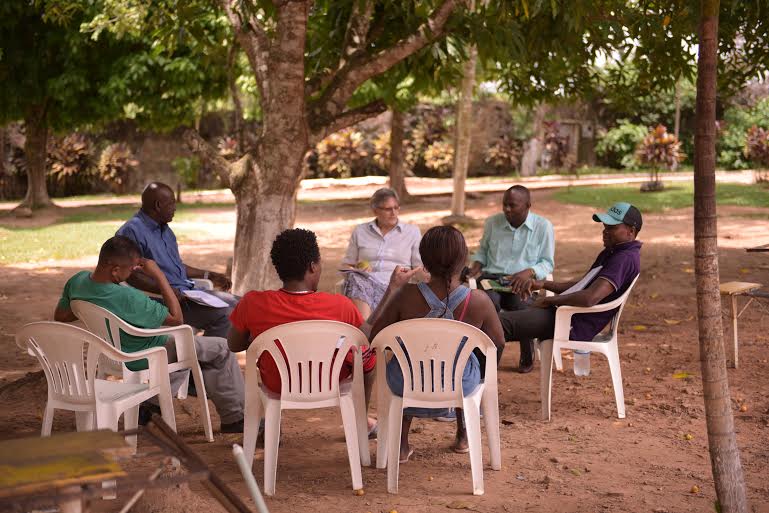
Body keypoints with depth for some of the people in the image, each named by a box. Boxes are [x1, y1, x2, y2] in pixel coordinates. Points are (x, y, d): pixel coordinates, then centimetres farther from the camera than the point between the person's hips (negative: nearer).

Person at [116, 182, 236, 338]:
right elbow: (132, 275, -20)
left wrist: (209, 275, 23)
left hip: (188, 290, 10)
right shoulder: (132, 231, -12)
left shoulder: (165, 229, 20)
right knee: (222, 316, -24)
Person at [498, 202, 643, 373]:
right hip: (567, 313, 11)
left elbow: (590, 298, -29)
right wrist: (544, 284, 10)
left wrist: (550, 300, -16)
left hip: (576, 326, -11)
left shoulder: (626, 259, -17)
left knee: (501, 322, -18)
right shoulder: (611, 253, 16)